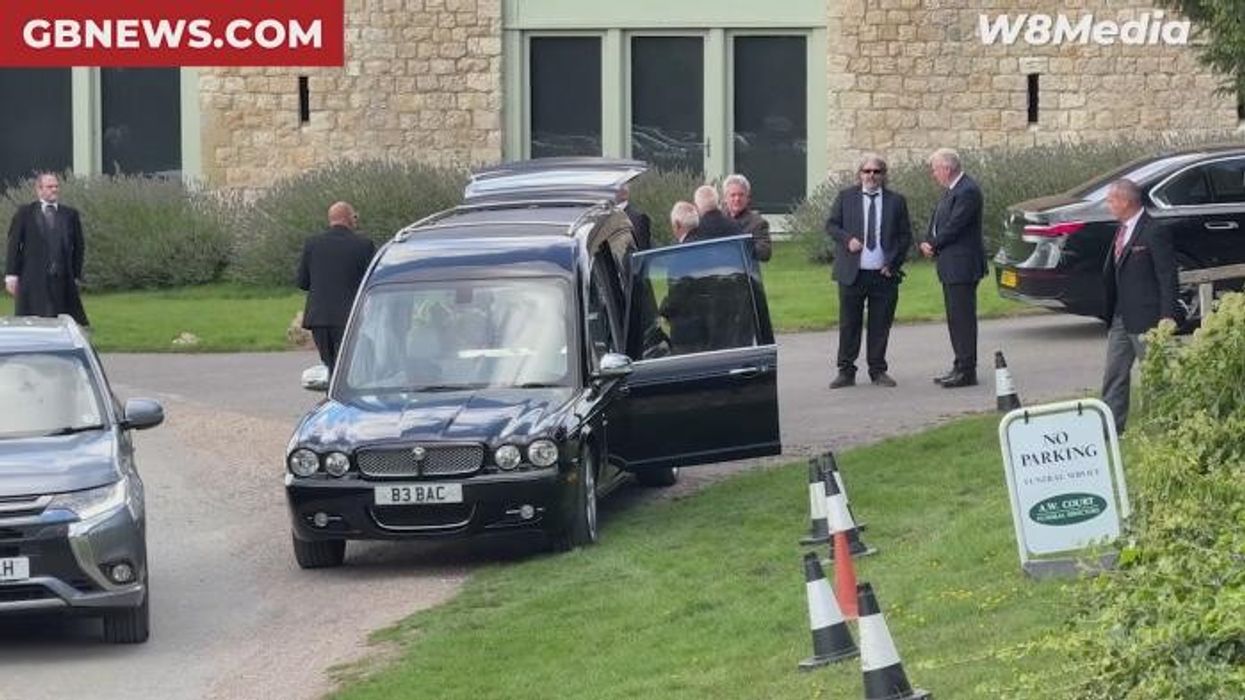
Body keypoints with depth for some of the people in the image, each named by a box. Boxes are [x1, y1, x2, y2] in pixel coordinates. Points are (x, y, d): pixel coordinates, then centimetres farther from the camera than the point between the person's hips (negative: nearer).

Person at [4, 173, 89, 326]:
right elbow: (14, 245, 3)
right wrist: (11, 275, -5)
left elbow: (79, 246, 14)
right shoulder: (24, 214, 6)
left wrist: (76, 275, 7)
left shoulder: (70, 215, 11)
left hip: (63, 279, 2)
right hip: (33, 280, -2)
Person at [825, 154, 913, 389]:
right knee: (849, 325, 2)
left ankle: (878, 370, 14)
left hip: (884, 274, 0)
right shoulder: (845, 197, 7)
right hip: (852, 273, 0)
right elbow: (831, 225, 7)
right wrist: (847, 239, -13)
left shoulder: (896, 201, 6)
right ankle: (846, 371, 8)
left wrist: (893, 264, -4)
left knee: (880, 325, 5)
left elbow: (905, 236, 7)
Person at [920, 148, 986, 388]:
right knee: (956, 318, 14)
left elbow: (954, 226, -20)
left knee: (963, 317, -7)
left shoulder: (967, 192, -17)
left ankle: (967, 371, -5)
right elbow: (937, 222, 17)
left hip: (962, 266, -10)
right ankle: (961, 366, 20)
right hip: (951, 267, 10)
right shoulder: (951, 190, 15)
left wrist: (933, 245, -7)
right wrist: (928, 244, 0)